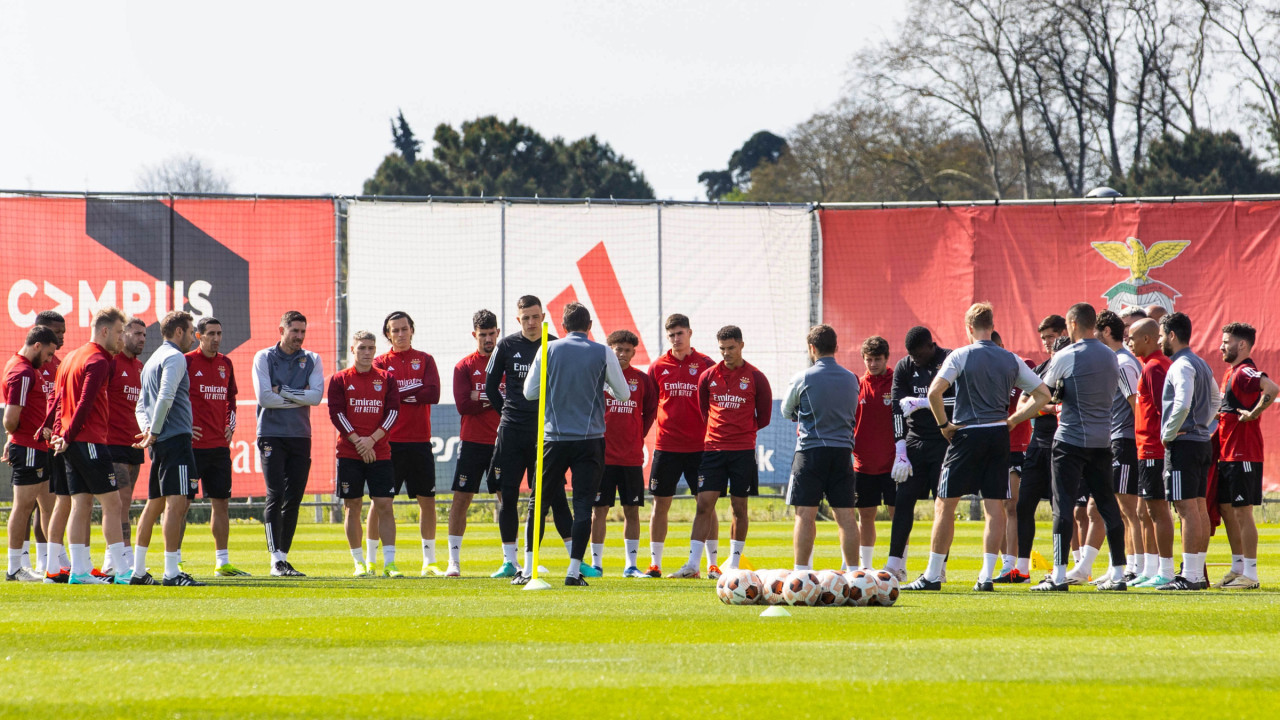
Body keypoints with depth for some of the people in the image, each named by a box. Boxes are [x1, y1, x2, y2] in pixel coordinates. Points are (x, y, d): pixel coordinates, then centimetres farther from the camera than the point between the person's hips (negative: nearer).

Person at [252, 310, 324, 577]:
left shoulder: (312, 360, 9)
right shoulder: (264, 358, 1)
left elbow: (317, 395, -6)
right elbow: (263, 397, -11)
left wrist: (283, 391, -11)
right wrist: (299, 397, -6)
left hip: (300, 436, 4)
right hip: (272, 435, -4)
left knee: (294, 499, 4)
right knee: (275, 496, -11)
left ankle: (284, 557, 12)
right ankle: (276, 561, -14)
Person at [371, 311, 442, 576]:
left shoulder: (425, 360, 9)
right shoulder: (380, 363, 6)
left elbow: (433, 394, -6)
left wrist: (401, 394, -8)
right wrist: (415, 392, -12)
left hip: (420, 441, 2)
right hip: (390, 442, -2)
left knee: (427, 501, 4)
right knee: (381, 502, -2)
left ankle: (429, 562, 12)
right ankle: (370, 561, 4)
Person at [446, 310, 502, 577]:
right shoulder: (464, 366, 3)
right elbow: (463, 405, -8)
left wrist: (482, 399, -11)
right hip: (472, 442, -1)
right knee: (461, 498, -2)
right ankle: (454, 560, 3)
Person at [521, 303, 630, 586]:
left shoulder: (548, 351, -1)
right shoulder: (603, 355, -2)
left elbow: (529, 392, 4)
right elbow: (624, 394, 5)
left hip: (555, 437, 1)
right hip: (590, 440, -1)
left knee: (539, 502, 9)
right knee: (583, 504, 1)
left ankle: (529, 569, 6)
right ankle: (574, 571, -6)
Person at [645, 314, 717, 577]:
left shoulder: (705, 365, 1)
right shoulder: (658, 367, 6)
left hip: (699, 445, -2)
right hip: (666, 445, 2)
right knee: (660, 504, 2)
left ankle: (712, 563, 4)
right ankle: (655, 563, 8)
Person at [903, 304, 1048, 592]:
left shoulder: (961, 356, -6)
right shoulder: (1011, 360, 7)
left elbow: (934, 392, -17)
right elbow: (1042, 394, 10)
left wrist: (944, 424, -5)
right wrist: (1012, 420, 10)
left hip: (967, 435, -4)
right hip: (999, 436, 4)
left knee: (945, 504, 3)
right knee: (995, 507, 6)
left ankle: (932, 575, 4)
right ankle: (987, 575, 2)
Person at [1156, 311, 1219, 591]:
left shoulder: (1181, 366, -13)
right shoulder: (1201, 364, 16)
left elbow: (1182, 404, -27)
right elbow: (1215, 401, 27)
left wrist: (1168, 434, -15)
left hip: (1183, 443, -10)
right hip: (1202, 442, 10)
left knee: (1187, 509, -10)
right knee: (1199, 508, 10)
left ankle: (1189, 576, -12)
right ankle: (1199, 573, 14)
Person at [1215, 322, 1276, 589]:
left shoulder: (1245, 372, -15)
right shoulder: (1231, 373, 16)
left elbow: (1272, 389, -33)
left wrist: (1253, 414, -24)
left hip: (1244, 454, -10)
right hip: (1228, 454, 10)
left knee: (1242, 511, -7)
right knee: (1226, 509, 14)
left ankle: (1250, 574, -4)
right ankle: (1238, 568, 22)